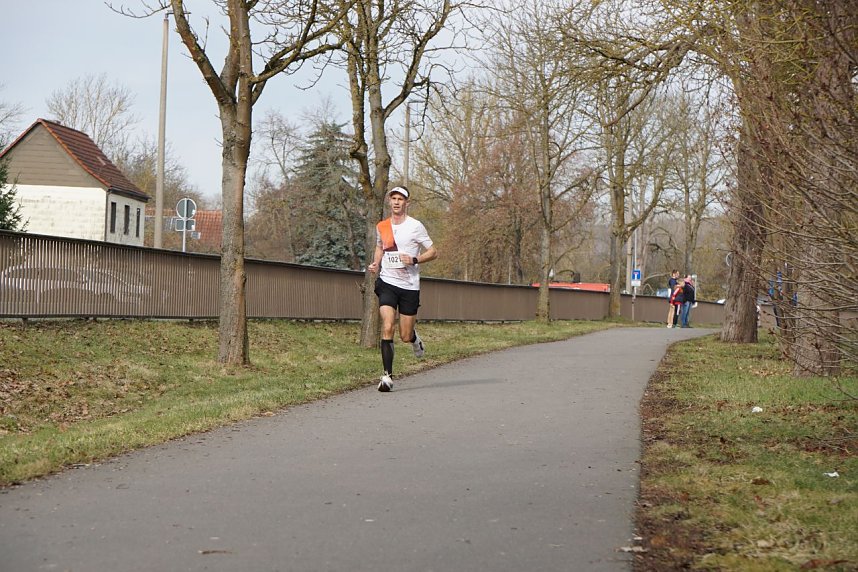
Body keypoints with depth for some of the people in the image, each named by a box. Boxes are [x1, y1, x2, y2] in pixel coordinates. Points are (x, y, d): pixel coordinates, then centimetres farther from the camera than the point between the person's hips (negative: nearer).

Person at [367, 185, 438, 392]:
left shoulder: (415, 226, -4)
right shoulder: (381, 227, 7)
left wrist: (414, 260, -17)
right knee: (387, 328, -17)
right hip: (387, 282, 2)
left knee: (405, 336, 3)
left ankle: (414, 338, 41)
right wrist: (375, 263, 7)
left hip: (409, 285, -2)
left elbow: (433, 252, 0)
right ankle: (387, 375, -15)